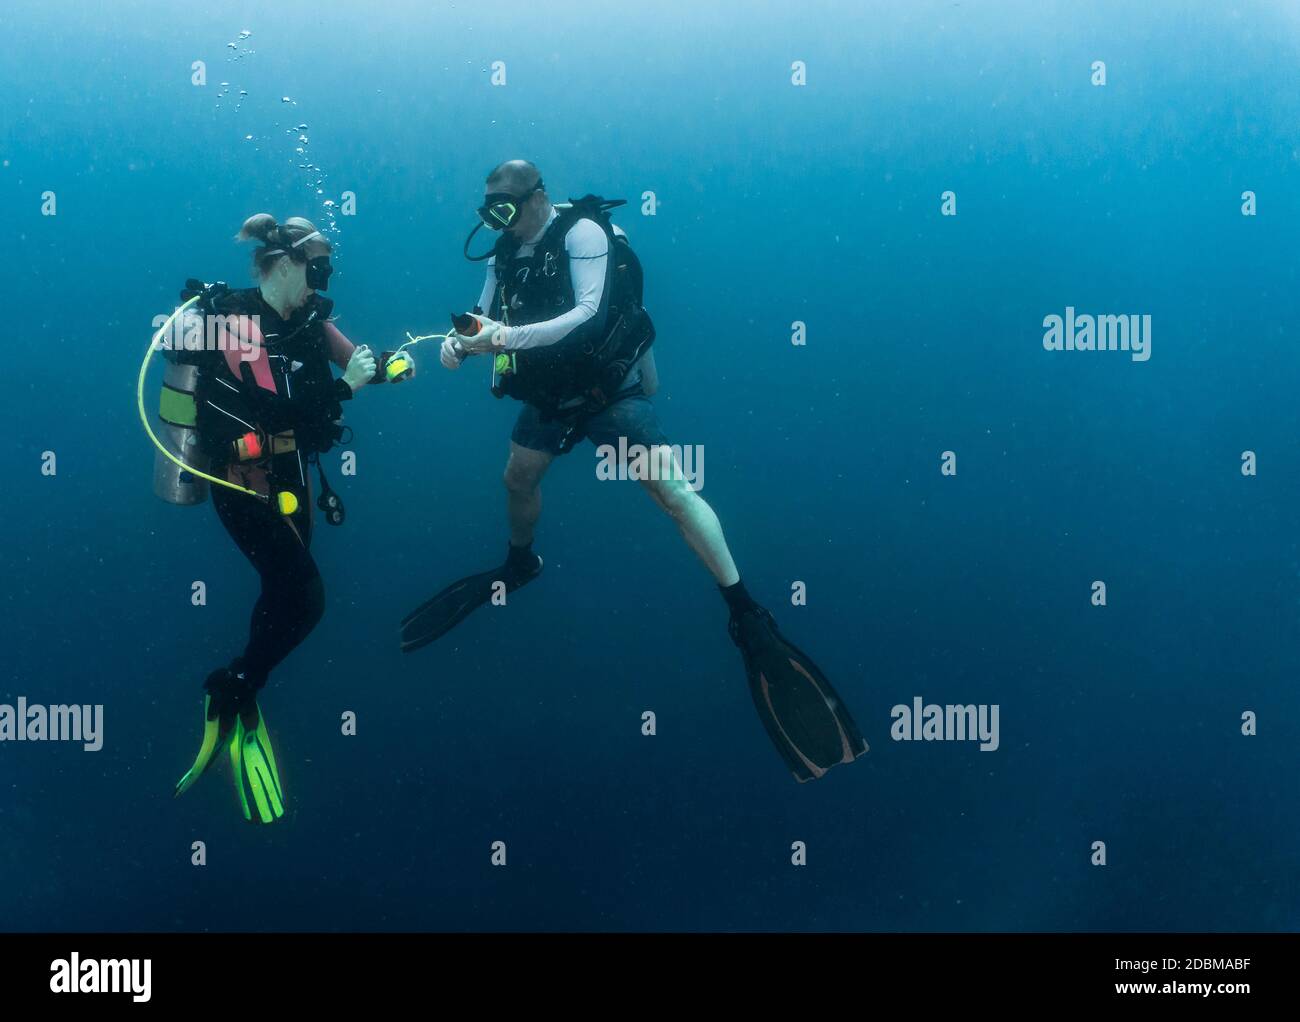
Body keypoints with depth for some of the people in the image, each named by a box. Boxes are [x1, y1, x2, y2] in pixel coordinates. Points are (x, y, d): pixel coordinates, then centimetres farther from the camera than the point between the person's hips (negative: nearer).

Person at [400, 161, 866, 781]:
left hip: (607, 387, -7)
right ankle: (520, 565, 49)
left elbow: (589, 314, -31)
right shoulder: (506, 250, 2)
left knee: (670, 490, -15)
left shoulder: (583, 233, -21)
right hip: (552, 393, 7)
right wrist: (459, 344, -16)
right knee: (518, 479, 17)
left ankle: (748, 620, -16)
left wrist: (507, 336, -35)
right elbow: (485, 320, 7)